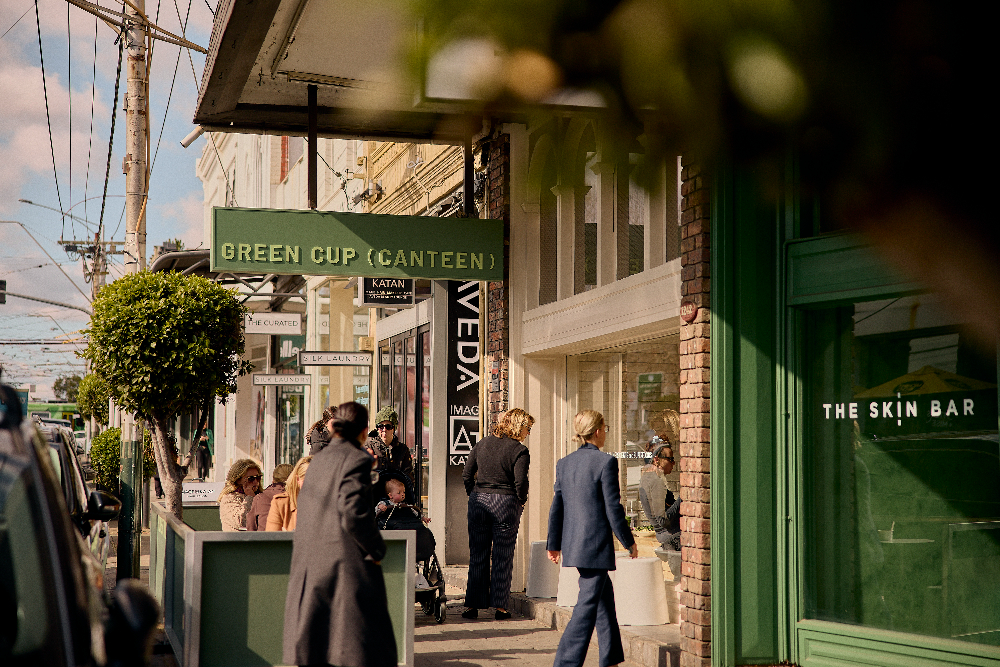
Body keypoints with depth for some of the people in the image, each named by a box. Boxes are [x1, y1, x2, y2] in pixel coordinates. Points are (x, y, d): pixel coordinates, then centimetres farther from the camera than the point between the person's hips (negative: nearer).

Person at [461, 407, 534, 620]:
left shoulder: (481, 444, 8)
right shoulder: (519, 451, -8)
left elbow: (467, 474, 7)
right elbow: (520, 482, -15)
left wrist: (475, 495, 15)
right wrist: (521, 500, 2)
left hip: (479, 502, 4)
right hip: (506, 504, -4)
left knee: (477, 555, 9)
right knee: (503, 557, 4)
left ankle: (472, 605, 10)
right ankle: (499, 605, 5)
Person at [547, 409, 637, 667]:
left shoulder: (564, 463, 7)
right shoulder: (606, 462, -14)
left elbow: (557, 506, 11)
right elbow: (613, 509, -13)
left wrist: (554, 544, 21)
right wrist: (629, 542, -2)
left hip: (573, 544, 8)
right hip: (596, 544, -8)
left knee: (605, 596, 22)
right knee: (586, 607, -5)